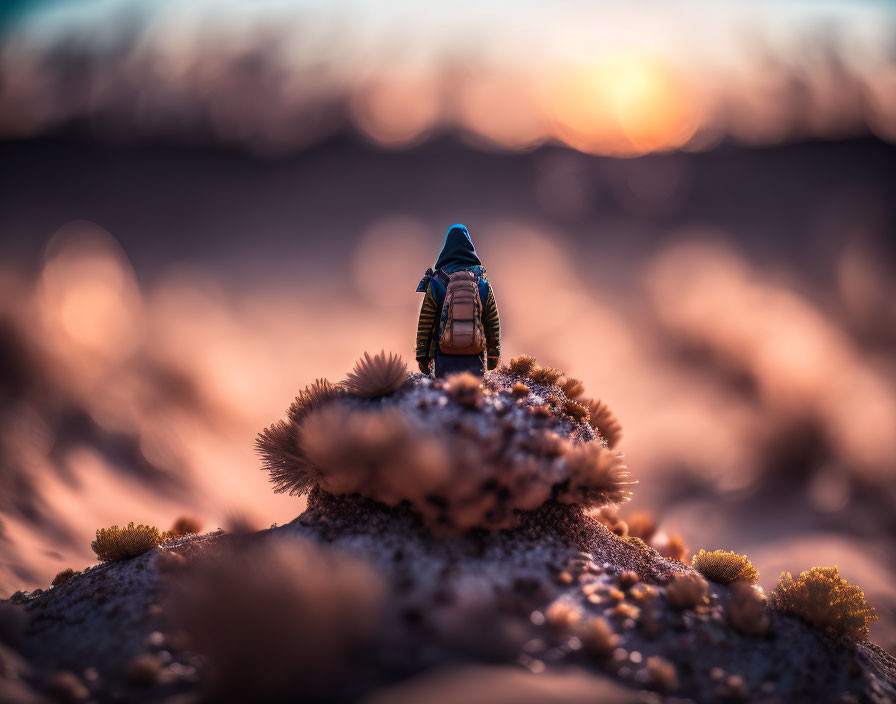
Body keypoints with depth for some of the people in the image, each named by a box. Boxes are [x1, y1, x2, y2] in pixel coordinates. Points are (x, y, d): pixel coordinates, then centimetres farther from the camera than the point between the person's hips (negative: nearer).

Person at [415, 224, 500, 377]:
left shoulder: (436, 282, -3)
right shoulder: (483, 283, 2)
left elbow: (425, 323, 0)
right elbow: (493, 323, 8)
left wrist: (422, 356, 8)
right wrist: (493, 355, 19)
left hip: (445, 359, -1)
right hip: (474, 359, 1)